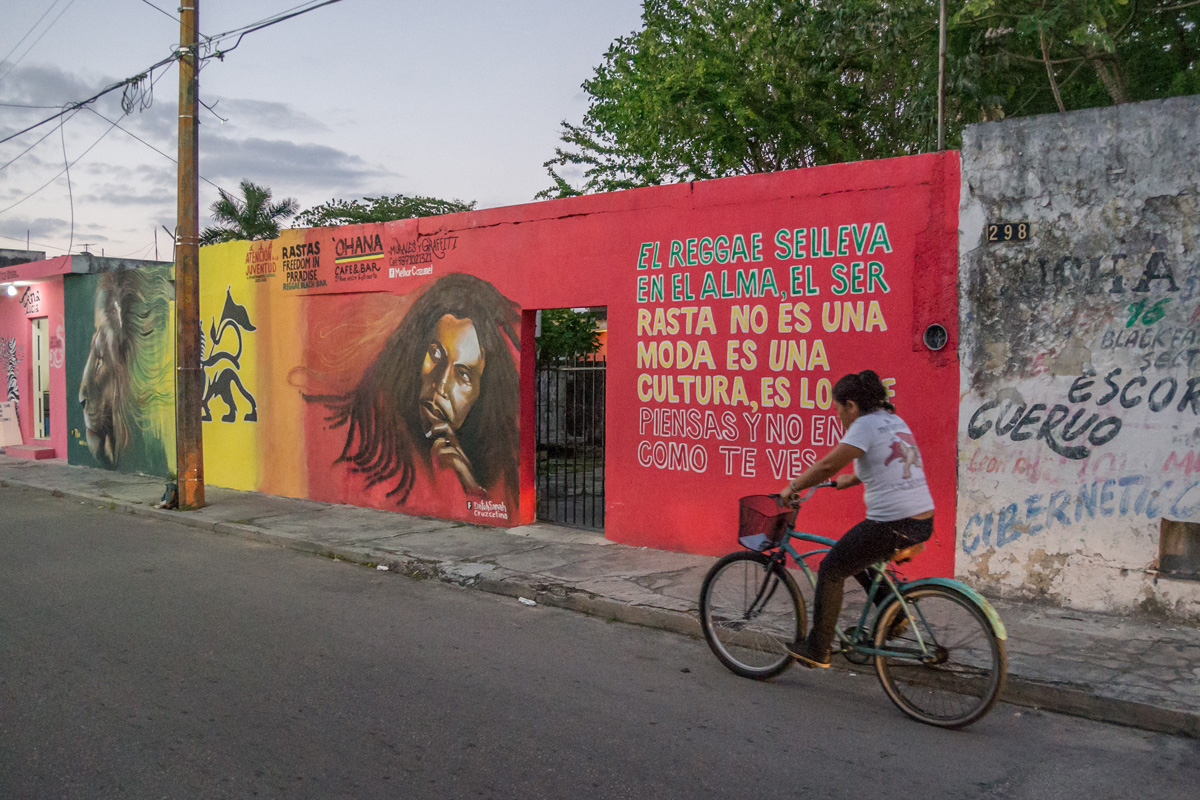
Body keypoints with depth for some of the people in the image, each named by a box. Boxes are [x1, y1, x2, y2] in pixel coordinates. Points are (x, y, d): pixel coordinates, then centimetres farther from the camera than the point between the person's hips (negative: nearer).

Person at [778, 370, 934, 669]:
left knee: (830, 570, 5)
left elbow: (827, 465, -15)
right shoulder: (894, 420, 16)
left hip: (892, 524, -9)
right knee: (855, 558, 29)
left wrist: (793, 487, -3)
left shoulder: (865, 425, -11)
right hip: (923, 521, 9)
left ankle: (817, 650, 12)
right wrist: (849, 480, 32)